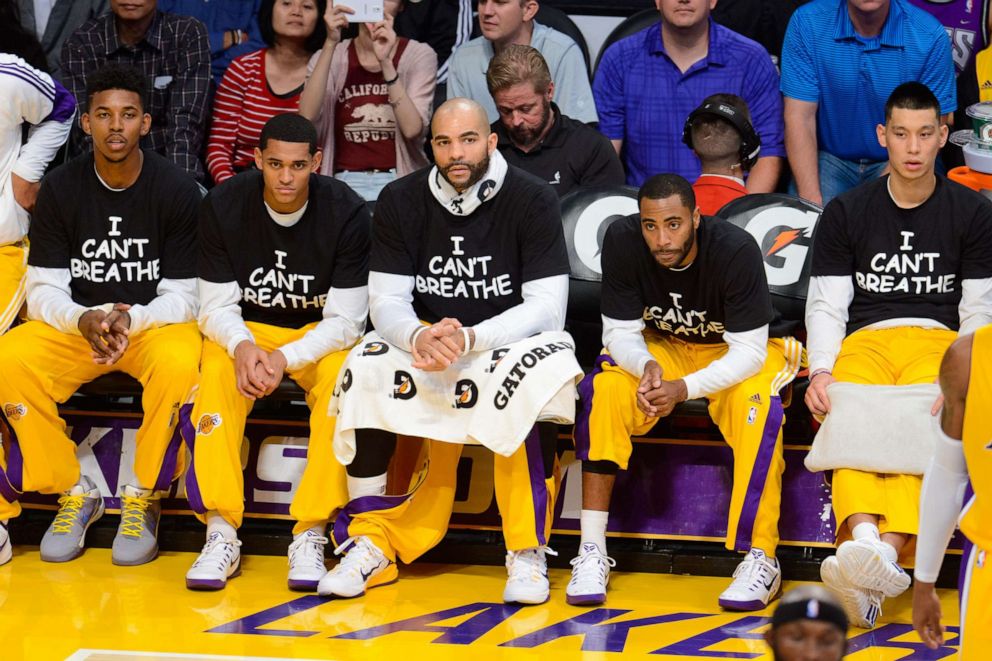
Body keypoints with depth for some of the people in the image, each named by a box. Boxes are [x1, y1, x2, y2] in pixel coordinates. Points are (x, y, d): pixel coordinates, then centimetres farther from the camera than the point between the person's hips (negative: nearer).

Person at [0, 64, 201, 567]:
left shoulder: (177, 190, -9)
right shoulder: (60, 189, -5)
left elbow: (181, 297, -9)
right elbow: (43, 293, -6)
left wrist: (130, 319, -29)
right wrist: (85, 320, -28)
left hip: (156, 323, -2)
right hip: (75, 325, 2)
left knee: (178, 364, -37)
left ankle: (143, 498, -14)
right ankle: (72, 494, -9)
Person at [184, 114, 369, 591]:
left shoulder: (346, 213, -16)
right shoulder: (222, 206, -11)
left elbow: (346, 320, -15)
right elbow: (216, 306, -7)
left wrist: (286, 359, -31)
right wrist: (242, 346, -30)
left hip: (321, 337, -1)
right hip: (247, 332, 1)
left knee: (342, 375, -34)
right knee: (216, 371, -31)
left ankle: (311, 535, -31)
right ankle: (221, 533, -32)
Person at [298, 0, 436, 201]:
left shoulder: (419, 55, 3)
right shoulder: (330, 56, 7)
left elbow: (412, 129, -12)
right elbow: (307, 118, -12)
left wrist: (385, 61, -20)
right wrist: (331, 43, -16)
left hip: (401, 183, -1)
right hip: (345, 183, 1)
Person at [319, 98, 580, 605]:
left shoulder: (532, 201, -11)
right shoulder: (400, 202, -3)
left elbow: (547, 307, -17)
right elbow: (386, 301, -7)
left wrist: (470, 338, -32)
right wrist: (420, 337, -31)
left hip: (507, 342, -2)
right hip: (423, 342, 3)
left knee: (535, 376, -35)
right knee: (366, 370, -27)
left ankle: (528, 552, -23)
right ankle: (371, 544, -17)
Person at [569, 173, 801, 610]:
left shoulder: (736, 250, -29)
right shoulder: (622, 242, -21)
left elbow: (748, 352, -27)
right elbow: (620, 332, -13)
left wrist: (684, 389, -41)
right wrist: (647, 367, -36)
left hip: (741, 352, -3)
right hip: (660, 347, 3)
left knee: (757, 405, -35)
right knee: (602, 390, -26)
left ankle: (761, 559, -27)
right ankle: (592, 552, -23)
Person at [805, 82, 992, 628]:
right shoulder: (846, 212, 14)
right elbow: (825, 305, 11)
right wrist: (820, 371, -9)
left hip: (938, 341, -1)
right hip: (865, 339, 1)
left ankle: (887, 550, -57)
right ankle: (863, 538, -58)